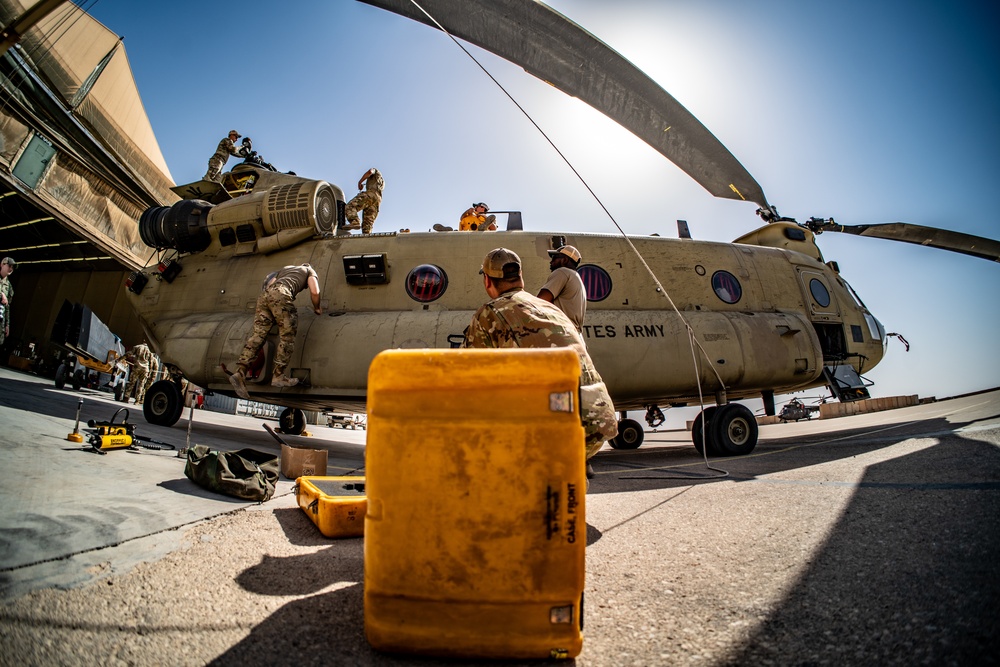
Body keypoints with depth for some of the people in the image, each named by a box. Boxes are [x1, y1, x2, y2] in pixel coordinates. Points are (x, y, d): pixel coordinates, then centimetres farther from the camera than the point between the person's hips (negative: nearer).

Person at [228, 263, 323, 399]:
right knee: (287, 335, 0)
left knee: (257, 334, -1)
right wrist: (317, 308, 26)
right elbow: (314, 292, 8)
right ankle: (278, 375, -4)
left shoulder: (285, 268, 41)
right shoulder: (310, 271, 24)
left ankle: (240, 372, -13)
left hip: (264, 294, 6)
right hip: (281, 294, -6)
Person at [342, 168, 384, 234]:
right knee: (367, 223, -3)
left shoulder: (375, 171, 24)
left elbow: (369, 172, -1)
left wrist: (360, 182, 7)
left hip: (371, 193, -8)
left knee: (350, 206, -24)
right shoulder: (382, 181, 44)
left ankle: (354, 222, -48)